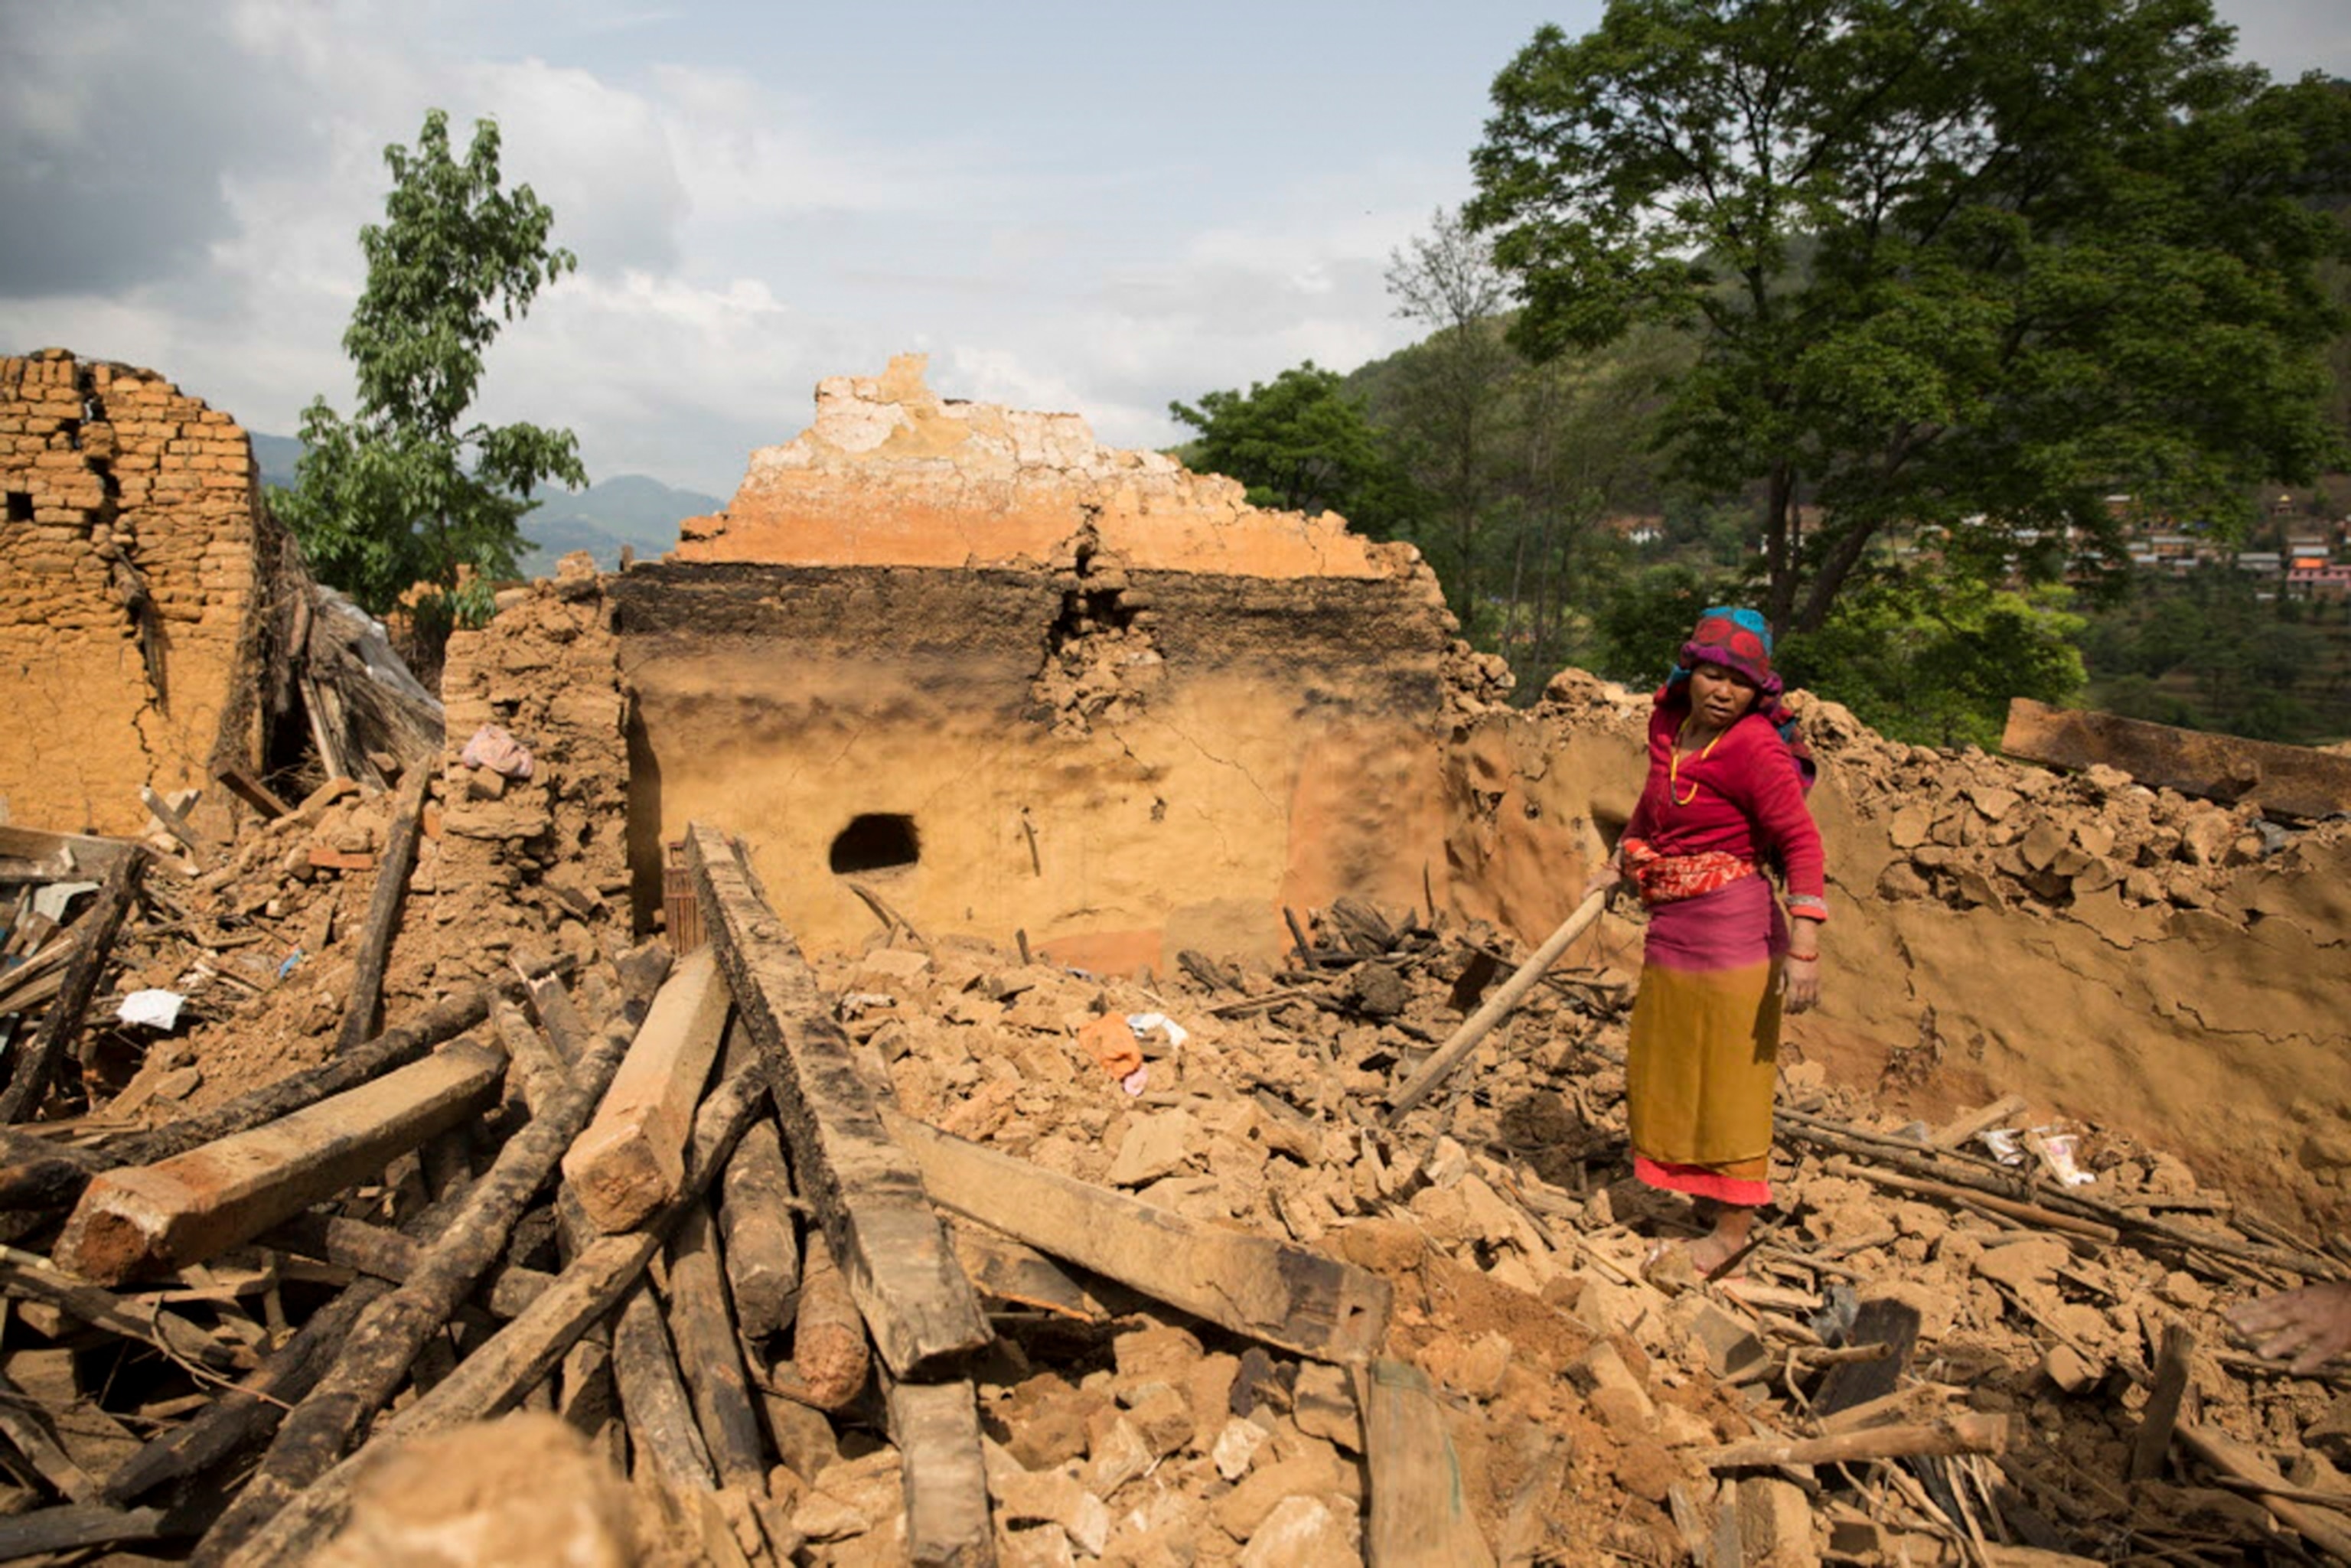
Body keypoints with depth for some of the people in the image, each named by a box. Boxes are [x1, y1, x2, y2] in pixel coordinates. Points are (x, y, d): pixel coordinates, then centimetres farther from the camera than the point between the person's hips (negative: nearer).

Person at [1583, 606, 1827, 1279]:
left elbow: (1802, 843, -20)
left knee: (1727, 1072, 3)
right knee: (1669, 1067, 20)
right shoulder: (1669, 724, 3)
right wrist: (1617, 865, 24)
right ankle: (1713, 1193, 39)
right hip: (1671, 928, 9)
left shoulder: (1753, 746, -19)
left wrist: (1804, 946, -26)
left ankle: (1733, 1226, 18)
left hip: (1732, 929, -9)